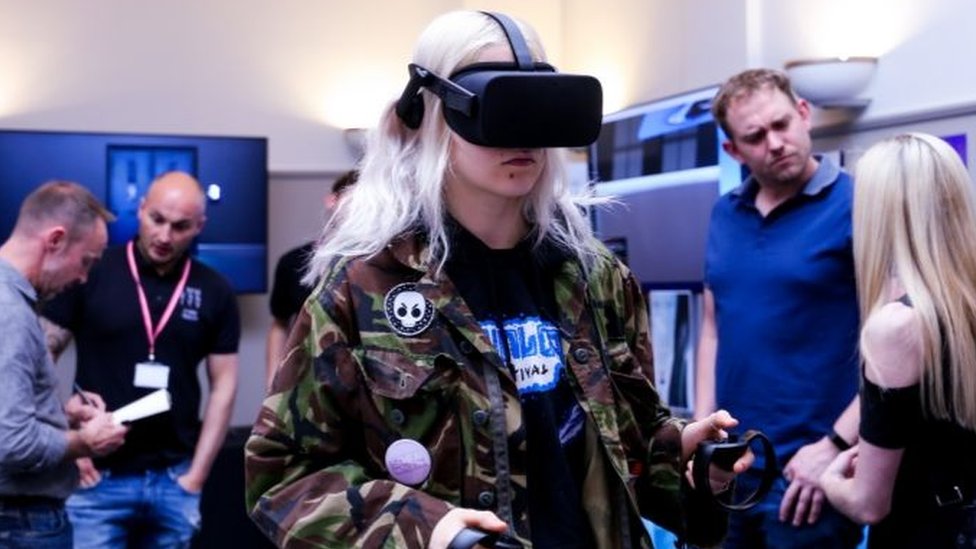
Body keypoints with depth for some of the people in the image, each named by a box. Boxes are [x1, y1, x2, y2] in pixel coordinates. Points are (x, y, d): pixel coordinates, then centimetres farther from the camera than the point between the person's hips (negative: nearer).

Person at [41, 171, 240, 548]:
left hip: (173, 478, 2)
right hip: (98, 476, -2)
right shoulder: (91, 273, -4)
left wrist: (197, 473, 1)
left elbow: (223, 385, 6)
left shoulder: (214, 292, 3)